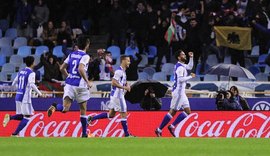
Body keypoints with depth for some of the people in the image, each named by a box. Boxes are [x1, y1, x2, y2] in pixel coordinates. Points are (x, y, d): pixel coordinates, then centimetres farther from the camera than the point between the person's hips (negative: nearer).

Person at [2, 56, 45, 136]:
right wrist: (40, 93, -18)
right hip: (25, 97, -7)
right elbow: (32, 84, -22)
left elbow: (14, 83, 18)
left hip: (18, 96, 7)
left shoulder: (21, 72, 13)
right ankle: (15, 134, -7)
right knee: (27, 117, 0)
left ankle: (10, 117, -10)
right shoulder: (31, 73, -8)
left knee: (21, 116, 18)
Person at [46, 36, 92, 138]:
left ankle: (55, 107, -40)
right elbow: (81, 69, -23)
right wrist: (87, 82, -14)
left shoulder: (72, 54, 12)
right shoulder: (85, 56, -6)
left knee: (65, 108, -7)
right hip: (80, 85, -4)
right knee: (83, 110, 12)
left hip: (69, 84, 4)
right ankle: (84, 133, 18)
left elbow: (62, 68, 14)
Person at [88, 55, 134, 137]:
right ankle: (126, 134, 2)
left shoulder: (123, 71, 15)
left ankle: (92, 118, 14)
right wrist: (124, 87, -22)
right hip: (117, 95, -10)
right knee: (123, 113, -3)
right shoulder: (119, 71, -16)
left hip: (116, 95, 10)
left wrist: (127, 85, 9)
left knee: (111, 114, 13)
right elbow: (113, 83, -23)